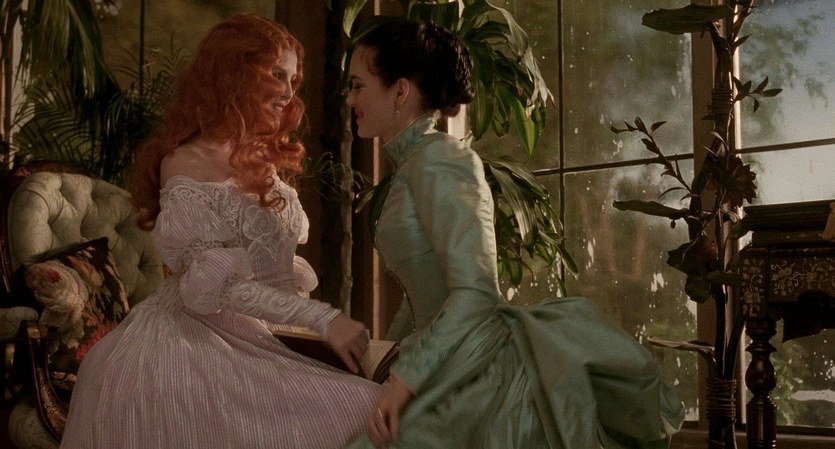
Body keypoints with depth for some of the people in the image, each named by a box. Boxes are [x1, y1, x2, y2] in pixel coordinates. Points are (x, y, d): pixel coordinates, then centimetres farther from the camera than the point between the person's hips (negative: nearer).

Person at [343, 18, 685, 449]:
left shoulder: (435, 163, -14)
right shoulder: (412, 166, 14)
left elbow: (474, 294, -22)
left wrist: (406, 377, -22)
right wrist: (392, 359, 19)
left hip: (486, 374, -9)